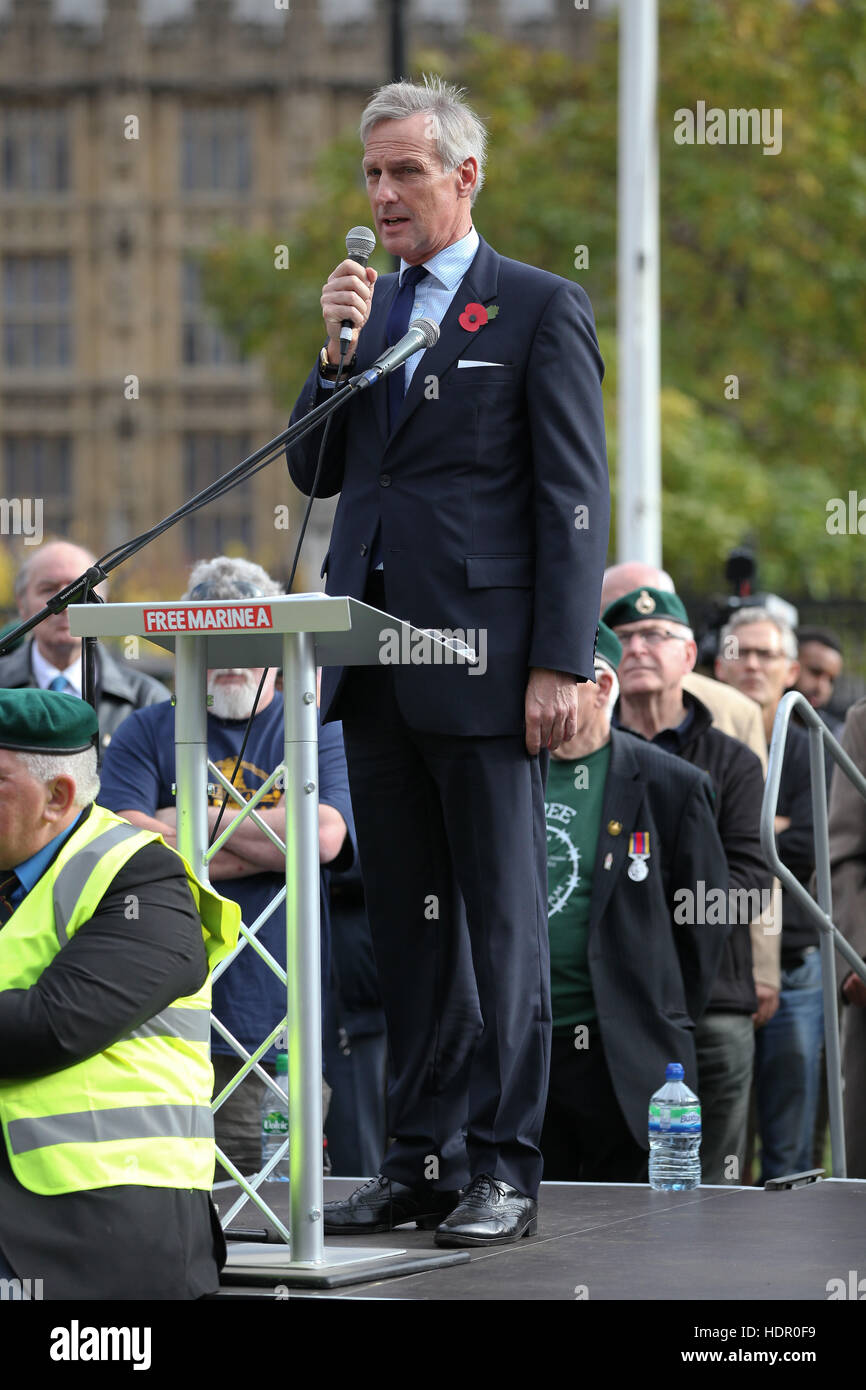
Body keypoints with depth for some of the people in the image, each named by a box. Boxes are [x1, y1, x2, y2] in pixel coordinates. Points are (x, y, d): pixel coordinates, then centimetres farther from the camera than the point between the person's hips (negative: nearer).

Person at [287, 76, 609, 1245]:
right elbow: (314, 471, 15)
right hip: (374, 657, 6)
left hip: (483, 657, -6)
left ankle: (503, 1169, 2)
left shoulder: (541, 309, -1)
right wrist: (338, 350, -1)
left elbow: (574, 498, -6)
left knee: (502, 921, -2)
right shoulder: (367, 308, 17)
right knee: (408, 923, 8)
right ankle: (424, 1159, 13)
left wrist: (561, 664, -12)